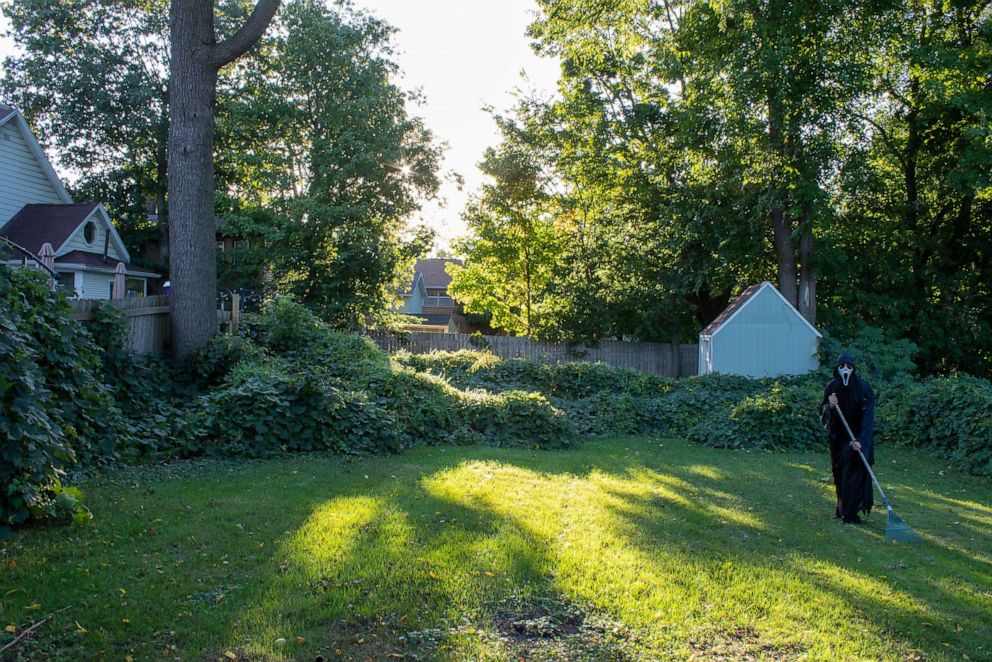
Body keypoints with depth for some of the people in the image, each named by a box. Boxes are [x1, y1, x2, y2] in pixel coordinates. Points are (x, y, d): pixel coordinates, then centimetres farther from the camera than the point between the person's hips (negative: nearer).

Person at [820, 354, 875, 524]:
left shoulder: (863, 387, -16)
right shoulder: (831, 387, -5)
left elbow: (868, 416, -20)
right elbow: (822, 412, 2)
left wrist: (860, 440, -30)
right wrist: (830, 406, -21)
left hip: (857, 437, -4)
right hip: (838, 438, 4)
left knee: (854, 475, -5)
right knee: (839, 474, 13)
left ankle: (851, 513, 4)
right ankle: (842, 508, 28)